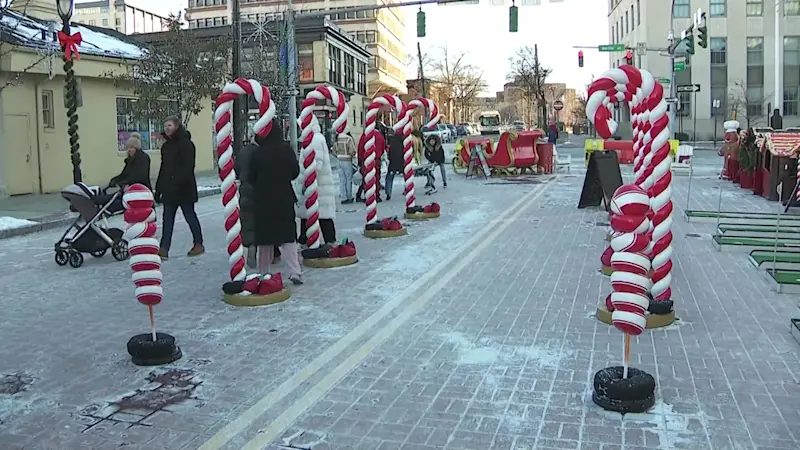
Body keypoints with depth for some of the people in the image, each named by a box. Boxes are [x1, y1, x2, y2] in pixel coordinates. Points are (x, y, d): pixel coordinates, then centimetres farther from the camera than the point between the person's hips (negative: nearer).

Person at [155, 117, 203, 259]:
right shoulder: (166, 146, 14)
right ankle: (164, 249, 3)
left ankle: (199, 245, 18)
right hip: (169, 190, 7)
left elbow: (188, 167, -18)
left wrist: (178, 182, -26)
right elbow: (163, 168, 17)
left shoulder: (186, 144, -10)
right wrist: (159, 189, 14)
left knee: (190, 216, 4)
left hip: (184, 189, -7)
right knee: (167, 219, 3)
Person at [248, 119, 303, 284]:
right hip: (284, 198, 0)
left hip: (262, 199, 0)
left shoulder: (257, 153, -8)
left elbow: (251, 178, -2)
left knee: (265, 235, 11)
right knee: (288, 234, 4)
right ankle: (294, 271, -6)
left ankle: (264, 272, 17)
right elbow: (295, 172, 2)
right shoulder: (286, 149, -7)